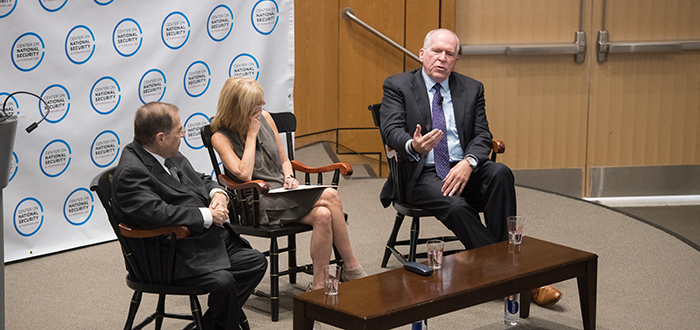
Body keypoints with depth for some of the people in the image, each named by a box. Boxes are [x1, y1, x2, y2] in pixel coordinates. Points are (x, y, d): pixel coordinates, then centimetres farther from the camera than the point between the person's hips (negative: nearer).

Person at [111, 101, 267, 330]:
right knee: (223, 281, -29)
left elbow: (199, 180, 25)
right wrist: (208, 215, -23)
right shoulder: (131, 172, -20)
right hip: (174, 255, -10)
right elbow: (156, 212, -33)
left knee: (256, 262, 2)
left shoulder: (170, 155, 10)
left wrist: (218, 193, 0)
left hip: (208, 238, 10)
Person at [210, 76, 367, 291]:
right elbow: (244, 174, -20)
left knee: (323, 215, -28)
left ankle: (318, 286, -22)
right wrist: (251, 134, -13)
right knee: (330, 196, -25)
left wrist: (289, 178, -3)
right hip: (259, 203, -6)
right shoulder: (221, 138, -6)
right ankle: (352, 269, -15)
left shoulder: (265, 118, 10)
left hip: (284, 195, 6)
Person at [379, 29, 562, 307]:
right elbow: (391, 130, -9)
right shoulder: (397, 86, 5)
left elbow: (482, 136, 5)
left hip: (463, 169, 3)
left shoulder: (472, 89, 14)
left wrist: (468, 162, -18)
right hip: (422, 173, -3)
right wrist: (413, 146, -33)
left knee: (500, 173, -29)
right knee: (456, 207, -33)